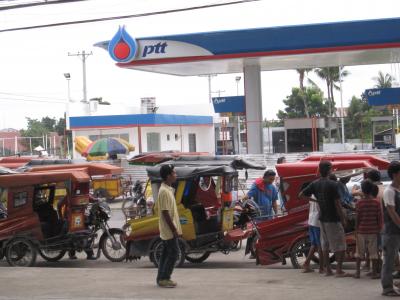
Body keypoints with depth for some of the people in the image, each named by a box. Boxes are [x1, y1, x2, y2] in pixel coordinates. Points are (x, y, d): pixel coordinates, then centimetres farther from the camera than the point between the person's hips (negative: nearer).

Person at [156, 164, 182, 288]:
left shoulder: (168, 189, 12)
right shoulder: (164, 191, -20)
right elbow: (165, 213, -22)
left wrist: (174, 228, 19)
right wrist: (174, 230, -20)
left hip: (167, 230, 10)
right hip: (169, 230, -10)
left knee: (166, 253, 12)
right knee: (174, 253, -6)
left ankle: (161, 278, 17)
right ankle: (164, 279, -2)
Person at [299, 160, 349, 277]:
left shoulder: (315, 184, 1)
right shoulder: (332, 184, -17)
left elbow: (301, 195, 6)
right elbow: (337, 204, -16)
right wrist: (343, 219, -8)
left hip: (322, 218, 6)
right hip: (333, 219, -6)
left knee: (325, 245, 13)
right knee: (340, 245, 1)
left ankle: (327, 269, 16)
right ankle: (339, 270, 0)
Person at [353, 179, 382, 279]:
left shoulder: (359, 203, -8)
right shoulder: (376, 202, -5)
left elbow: (357, 218, -4)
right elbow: (379, 218, -2)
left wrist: (356, 231, 4)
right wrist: (379, 229, 8)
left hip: (361, 231, 0)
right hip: (373, 231, 0)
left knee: (359, 252, 9)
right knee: (373, 252, 5)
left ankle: (357, 272, 11)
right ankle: (374, 272, 6)